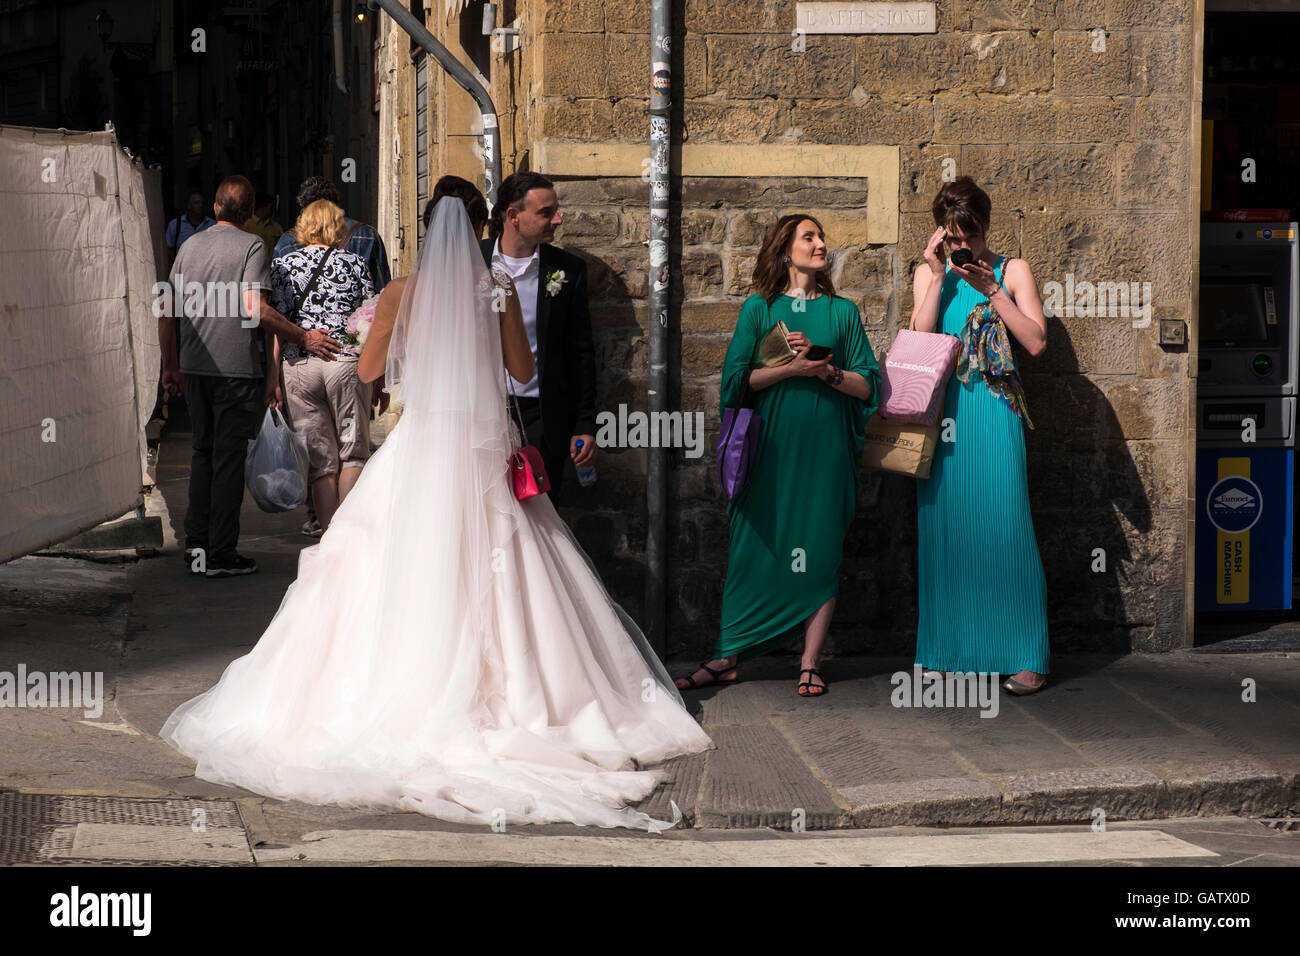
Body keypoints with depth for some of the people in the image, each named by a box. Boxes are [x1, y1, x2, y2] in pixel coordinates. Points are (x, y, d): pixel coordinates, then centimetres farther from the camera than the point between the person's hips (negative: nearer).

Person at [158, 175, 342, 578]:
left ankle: (195, 545, 15)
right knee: (229, 458, 0)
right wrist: (304, 338, -11)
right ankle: (222, 554, 2)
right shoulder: (252, 246, -7)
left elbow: (168, 313, 10)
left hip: (195, 366, 5)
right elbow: (254, 308, -18)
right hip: (236, 367, -5)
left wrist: (171, 366, 19)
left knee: (203, 451, 17)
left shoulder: (190, 245, 10)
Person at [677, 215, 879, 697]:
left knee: (819, 550, 0)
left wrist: (824, 369, -12)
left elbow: (867, 385, 5)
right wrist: (791, 368, -14)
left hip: (826, 445, 1)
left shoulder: (842, 311, 9)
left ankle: (810, 663, 6)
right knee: (755, 545, -2)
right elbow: (737, 377, -3)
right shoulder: (759, 308, 6)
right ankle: (728, 657, 3)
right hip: (771, 443, -1)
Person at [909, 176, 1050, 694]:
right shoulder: (930, 274, 12)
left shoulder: (1012, 271, 7)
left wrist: (991, 290, -10)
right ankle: (952, 650, 11)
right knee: (947, 530, 3)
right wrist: (938, 277, -6)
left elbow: (1036, 341, -4)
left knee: (1004, 527, -6)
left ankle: (1025, 656, -1)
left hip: (995, 416, -2)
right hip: (944, 415, 2)